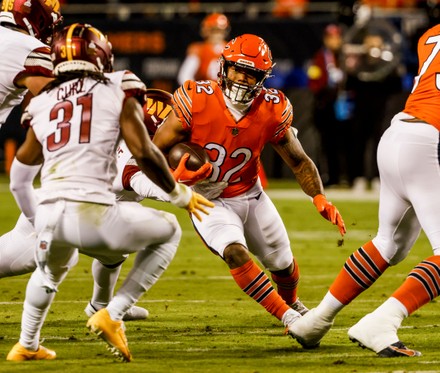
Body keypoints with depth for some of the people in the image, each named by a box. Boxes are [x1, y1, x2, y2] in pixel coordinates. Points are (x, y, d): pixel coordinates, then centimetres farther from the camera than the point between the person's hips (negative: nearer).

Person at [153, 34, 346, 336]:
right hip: (209, 202, -4)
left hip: (250, 196, 4)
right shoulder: (197, 102, -24)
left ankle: (291, 302, 53)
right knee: (235, 252, -31)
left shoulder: (272, 111, -15)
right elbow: (156, 150, -17)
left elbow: (299, 161, -3)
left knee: (283, 262, 18)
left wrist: (319, 197, -20)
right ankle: (289, 318, -29)